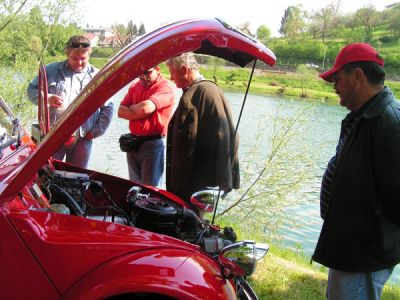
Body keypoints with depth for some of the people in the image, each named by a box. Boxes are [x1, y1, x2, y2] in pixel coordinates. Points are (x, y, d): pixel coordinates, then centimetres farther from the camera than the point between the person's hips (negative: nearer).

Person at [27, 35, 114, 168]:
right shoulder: (52, 70, 7)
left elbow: (108, 108, 9)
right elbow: (32, 89, 11)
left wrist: (97, 131, 1)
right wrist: (47, 98, -9)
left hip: (82, 138, 1)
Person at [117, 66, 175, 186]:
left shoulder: (166, 87, -11)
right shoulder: (135, 85, 12)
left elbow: (146, 108, -24)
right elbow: (121, 111, 5)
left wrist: (131, 108, -3)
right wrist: (140, 112, -12)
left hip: (153, 144, -7)